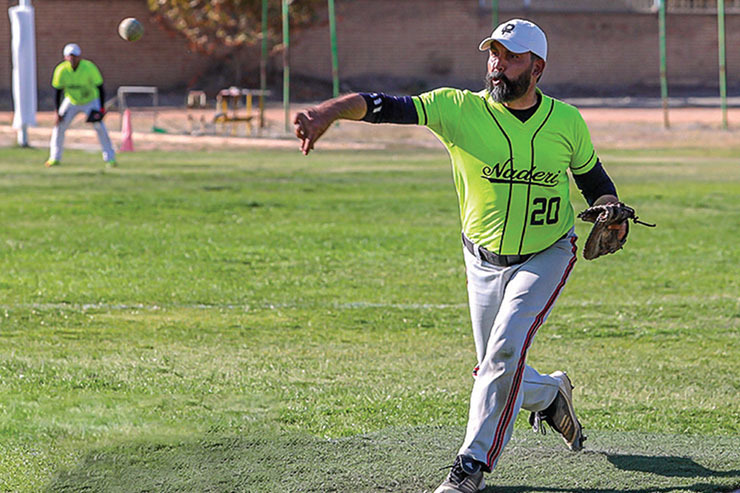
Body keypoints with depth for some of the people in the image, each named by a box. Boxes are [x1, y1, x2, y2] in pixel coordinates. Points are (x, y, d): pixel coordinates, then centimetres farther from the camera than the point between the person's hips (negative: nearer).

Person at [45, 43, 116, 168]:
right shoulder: (61, 70, -20)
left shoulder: (89, 67, -26)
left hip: (90, 101, -2)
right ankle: (55, 158, 5)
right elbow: (58, 92, -10)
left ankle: (109, 158, -9)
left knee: (99, 126, -18)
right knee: (59, 125, -8)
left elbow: (100, 87, -18)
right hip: (71, 101, 2)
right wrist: (57, 112, -14)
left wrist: (102, 108, -24)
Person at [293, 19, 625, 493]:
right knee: (495, 369, 12)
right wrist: (329, 111, -45)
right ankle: (550, 392, 45)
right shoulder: (460, 109, -16)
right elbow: (385, 106, -28)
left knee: (505, 352, -20)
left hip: (546, 257, -2)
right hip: (484, 261, 2)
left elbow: (594, 179, 9)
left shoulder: (567, 123, -9)